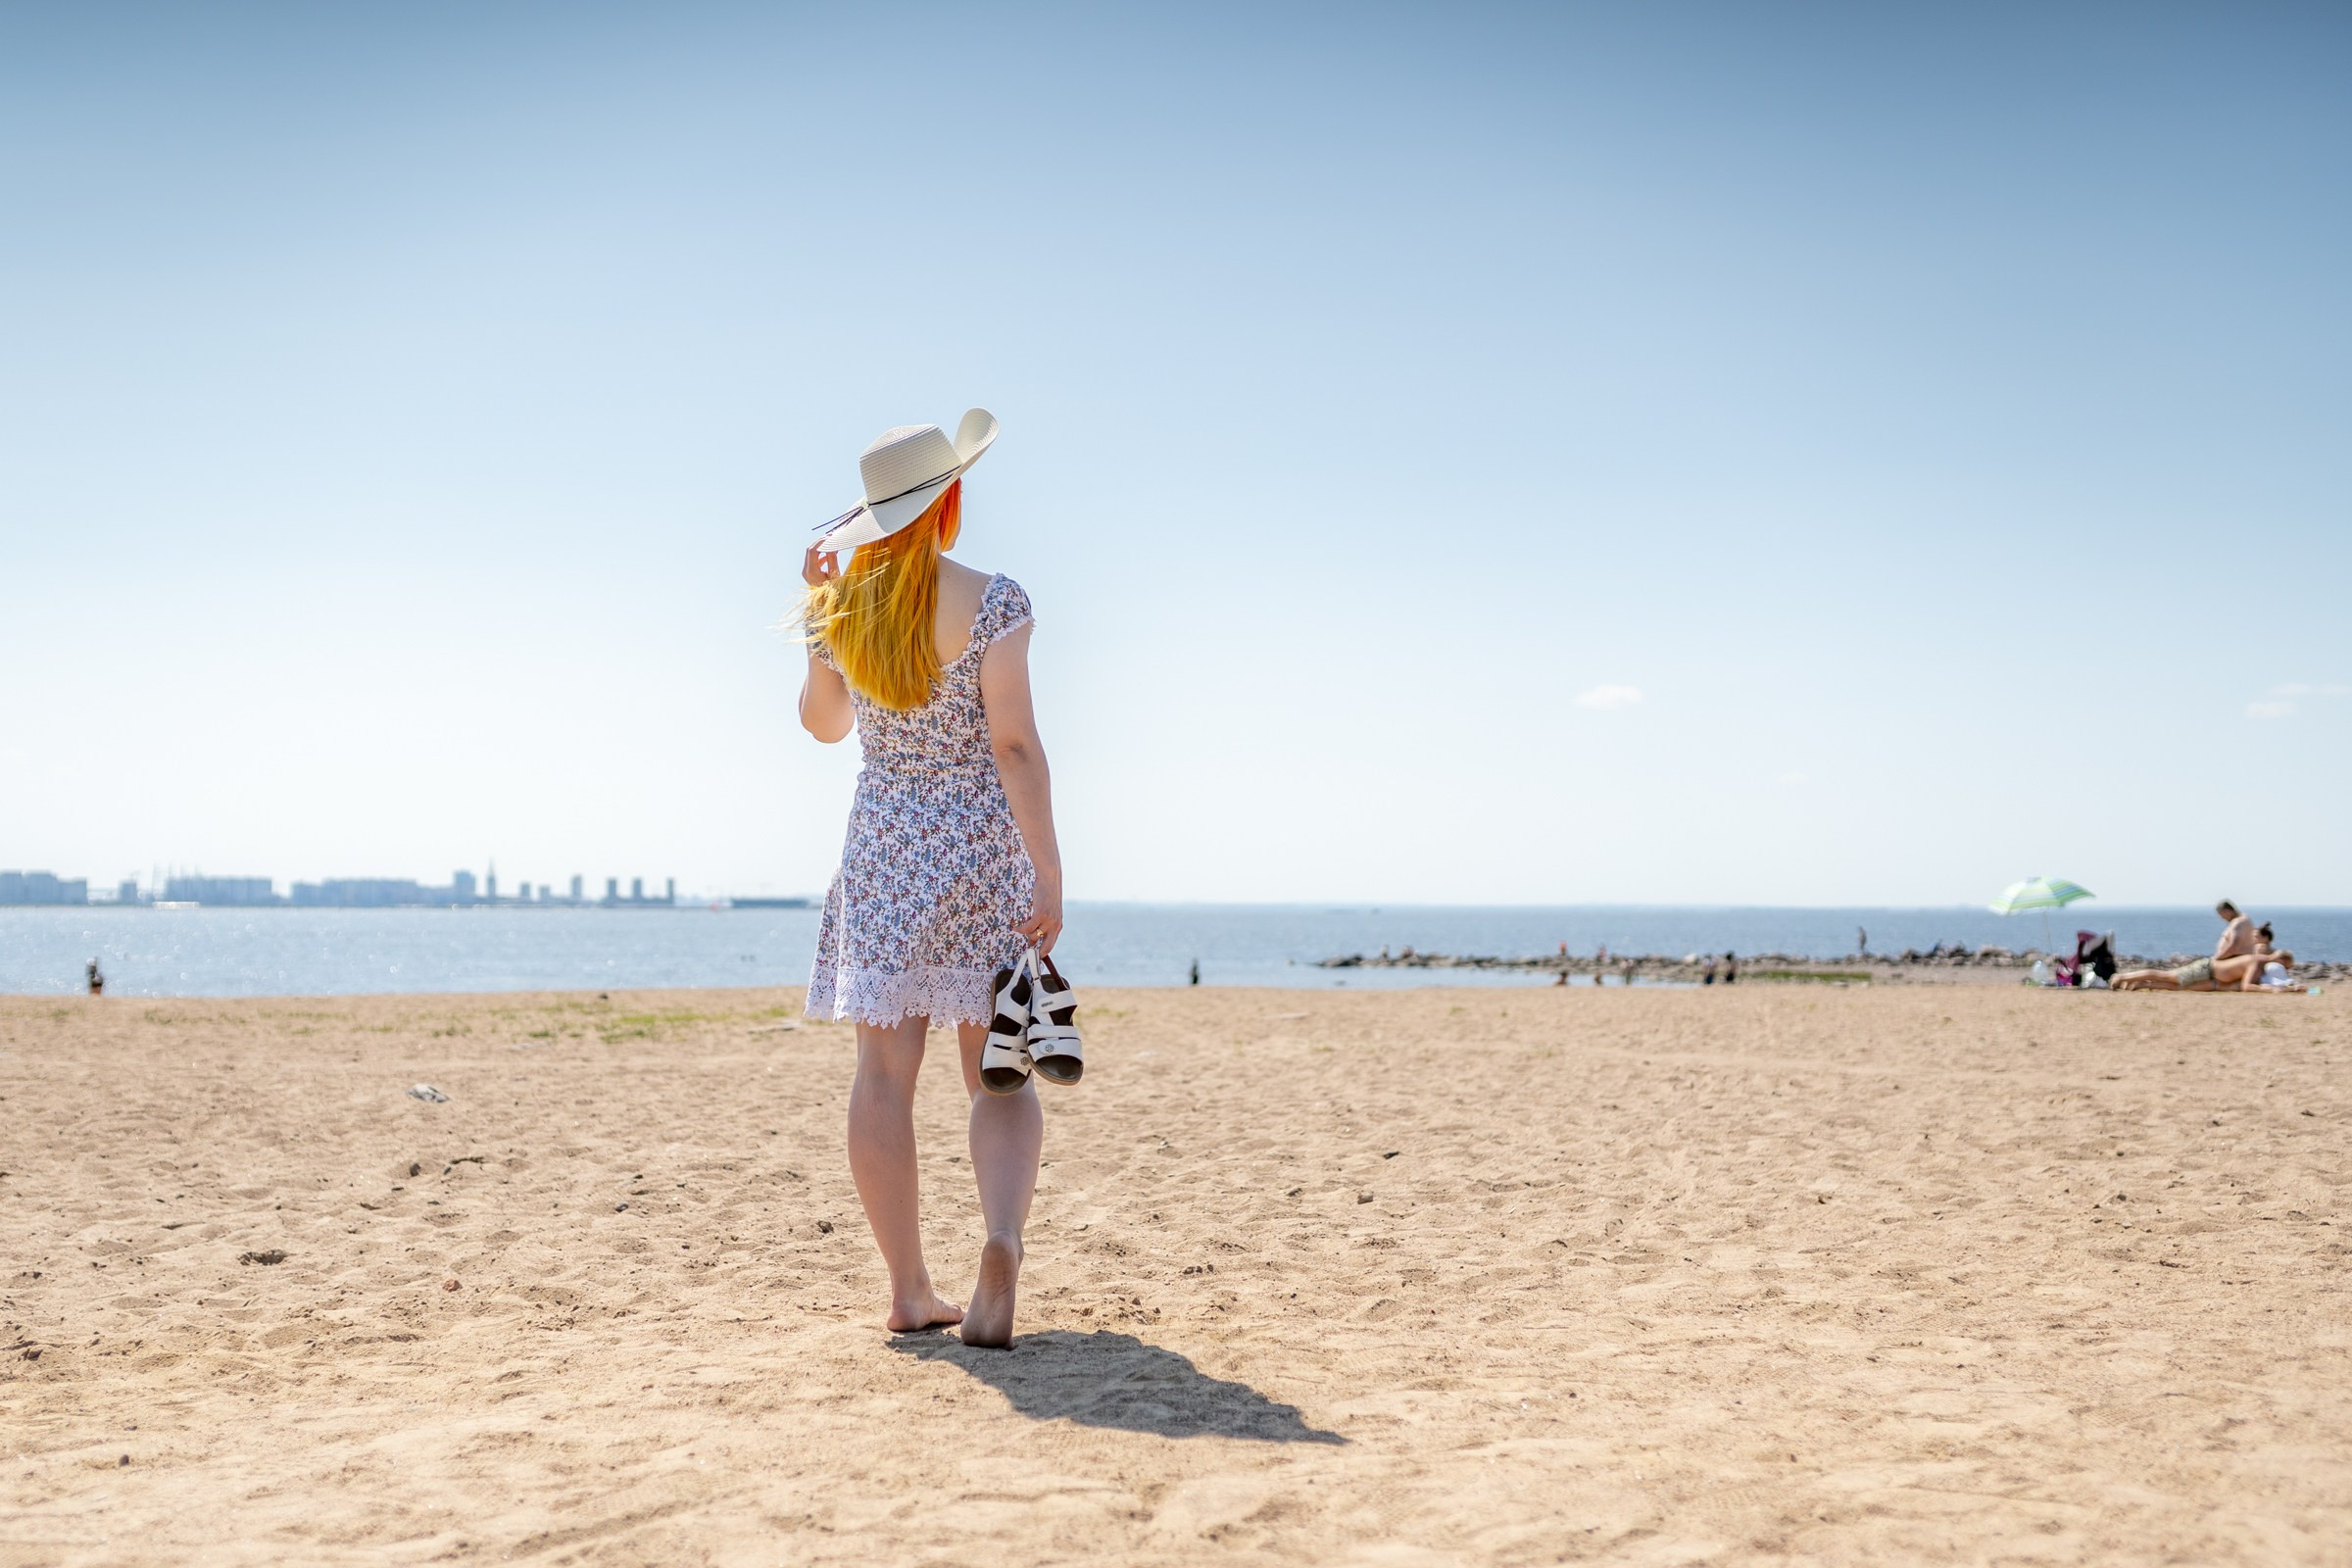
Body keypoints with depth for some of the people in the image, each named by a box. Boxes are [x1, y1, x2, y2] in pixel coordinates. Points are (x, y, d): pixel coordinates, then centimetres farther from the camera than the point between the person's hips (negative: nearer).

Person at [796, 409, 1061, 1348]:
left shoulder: (838, 608, 3)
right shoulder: (990, 602, -10)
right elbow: (1014, 743, -15)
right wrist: (1047, 874, -13)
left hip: (881, 849, 3)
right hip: (981, 849, -3)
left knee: (884, 1072, 6)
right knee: (1000, 1077, 3)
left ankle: (909, 1290, 7)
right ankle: (1002, 1239, -21)